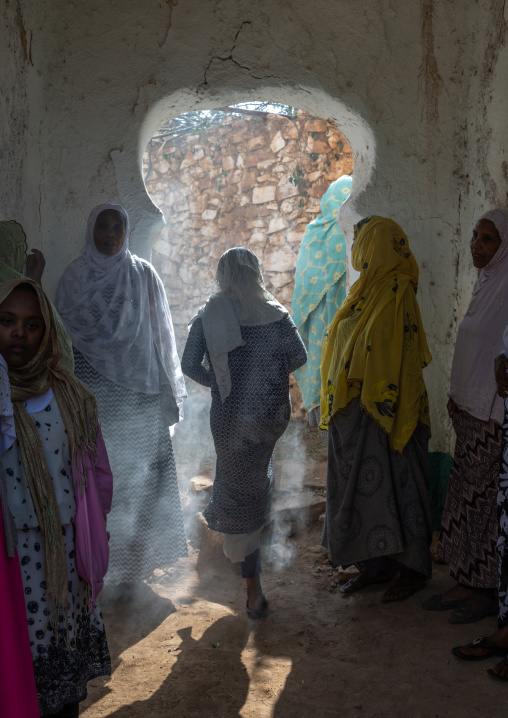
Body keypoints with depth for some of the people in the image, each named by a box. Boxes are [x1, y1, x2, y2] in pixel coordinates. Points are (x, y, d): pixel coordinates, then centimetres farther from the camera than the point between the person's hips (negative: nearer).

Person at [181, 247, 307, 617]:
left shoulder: (208, 315, -3)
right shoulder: (276, 312, -3)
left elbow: (190, 365, -6)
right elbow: (299, 356, -4)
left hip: (230, 415, -1)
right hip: (272, 412, 2)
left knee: (240, 492, 9)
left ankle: (254, 591, 13)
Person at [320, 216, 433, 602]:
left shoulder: (396, 292, -14)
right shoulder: (366, 289, 13)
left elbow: (400, 357, -18)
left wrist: (383, 410, -21)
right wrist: (338, 403, 16)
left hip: (380, 410, -9)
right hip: (353, 410, 9)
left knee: (393, 484, 2)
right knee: (361, 484, 13)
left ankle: (413, 568, 17)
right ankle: (378, 563, 25)